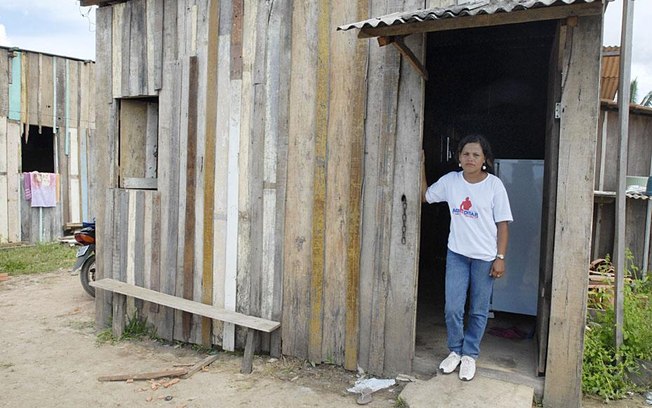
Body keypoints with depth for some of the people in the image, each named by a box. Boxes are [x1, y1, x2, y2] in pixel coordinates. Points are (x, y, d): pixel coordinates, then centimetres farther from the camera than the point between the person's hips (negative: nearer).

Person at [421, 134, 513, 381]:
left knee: (478, 311, 9)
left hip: (484, 257, -2)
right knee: (452, 308, 1)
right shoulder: (450, 181, 0)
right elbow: (424, 196, 13)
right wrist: (420, 166, 5)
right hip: (456, 253, 2)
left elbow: (502, 224, -4)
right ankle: (455, 351, 24)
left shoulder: (494, 185, -7)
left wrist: (500, 258, -8)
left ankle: (470, 355, 27)